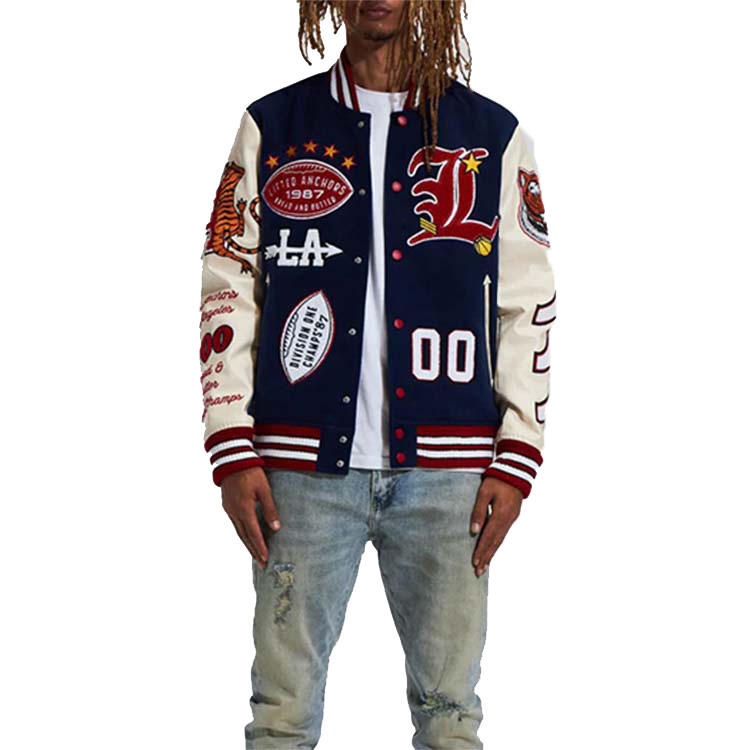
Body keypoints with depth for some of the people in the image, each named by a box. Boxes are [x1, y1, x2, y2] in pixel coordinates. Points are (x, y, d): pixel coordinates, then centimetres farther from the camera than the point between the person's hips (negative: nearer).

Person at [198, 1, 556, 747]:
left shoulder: (493, 135, 9)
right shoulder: (272, 127, 9)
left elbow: (528, 301, 8)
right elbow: (227, 288, 7)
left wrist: (516, 458, 0)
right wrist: (232, 450, -1)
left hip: (446, 469, 0)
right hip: (304, 465, 0)